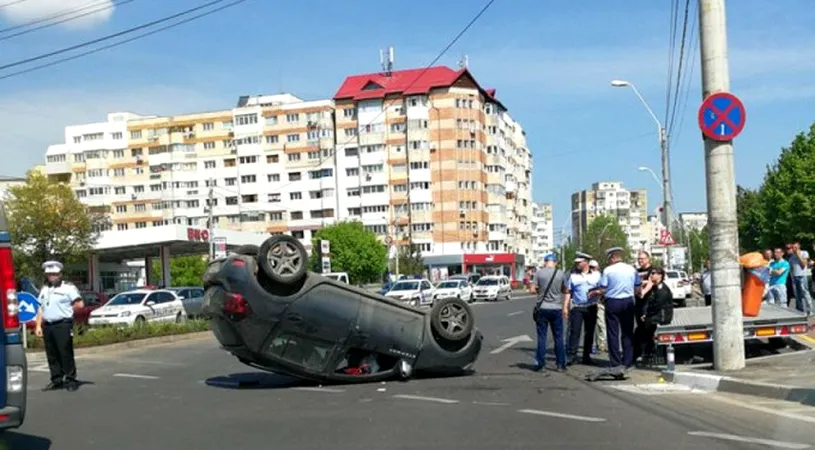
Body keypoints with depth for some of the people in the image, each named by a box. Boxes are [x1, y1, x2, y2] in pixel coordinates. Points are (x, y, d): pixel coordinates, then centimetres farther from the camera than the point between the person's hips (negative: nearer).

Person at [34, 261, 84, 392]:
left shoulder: (68, 287, -2)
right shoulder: (44, 289, 19)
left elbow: (79, 304, -8)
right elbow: (41, 308, 19)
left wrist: (66, 309, 2)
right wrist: (38, 325, 11)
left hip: (63, 325, -6)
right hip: (47, 326, 6)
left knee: (66, 354, -7)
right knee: (52, 355, 8)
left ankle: (70, 380, -2)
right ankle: (56, 380, 15)